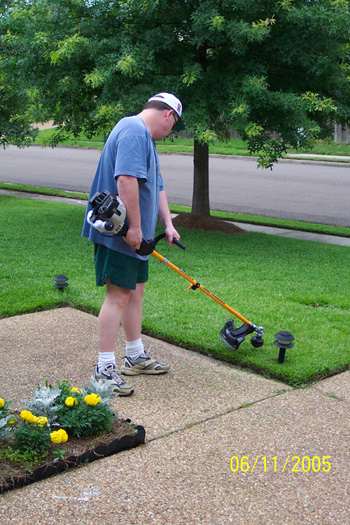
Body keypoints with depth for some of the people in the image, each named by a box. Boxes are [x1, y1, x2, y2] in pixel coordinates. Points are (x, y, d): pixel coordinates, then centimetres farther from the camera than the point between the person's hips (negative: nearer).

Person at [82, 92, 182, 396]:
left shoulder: (144, 137, 20)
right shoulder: (134, 131, -16)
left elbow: (156, 187, 25)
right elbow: (126, 180, -29)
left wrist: (167, 224, 19)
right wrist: (134, 227, -26)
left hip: (135, 234, 11)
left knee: (135, 290, 16)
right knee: (119, 295, -8)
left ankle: (135, 357, 29)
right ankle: (105, 369, -1)